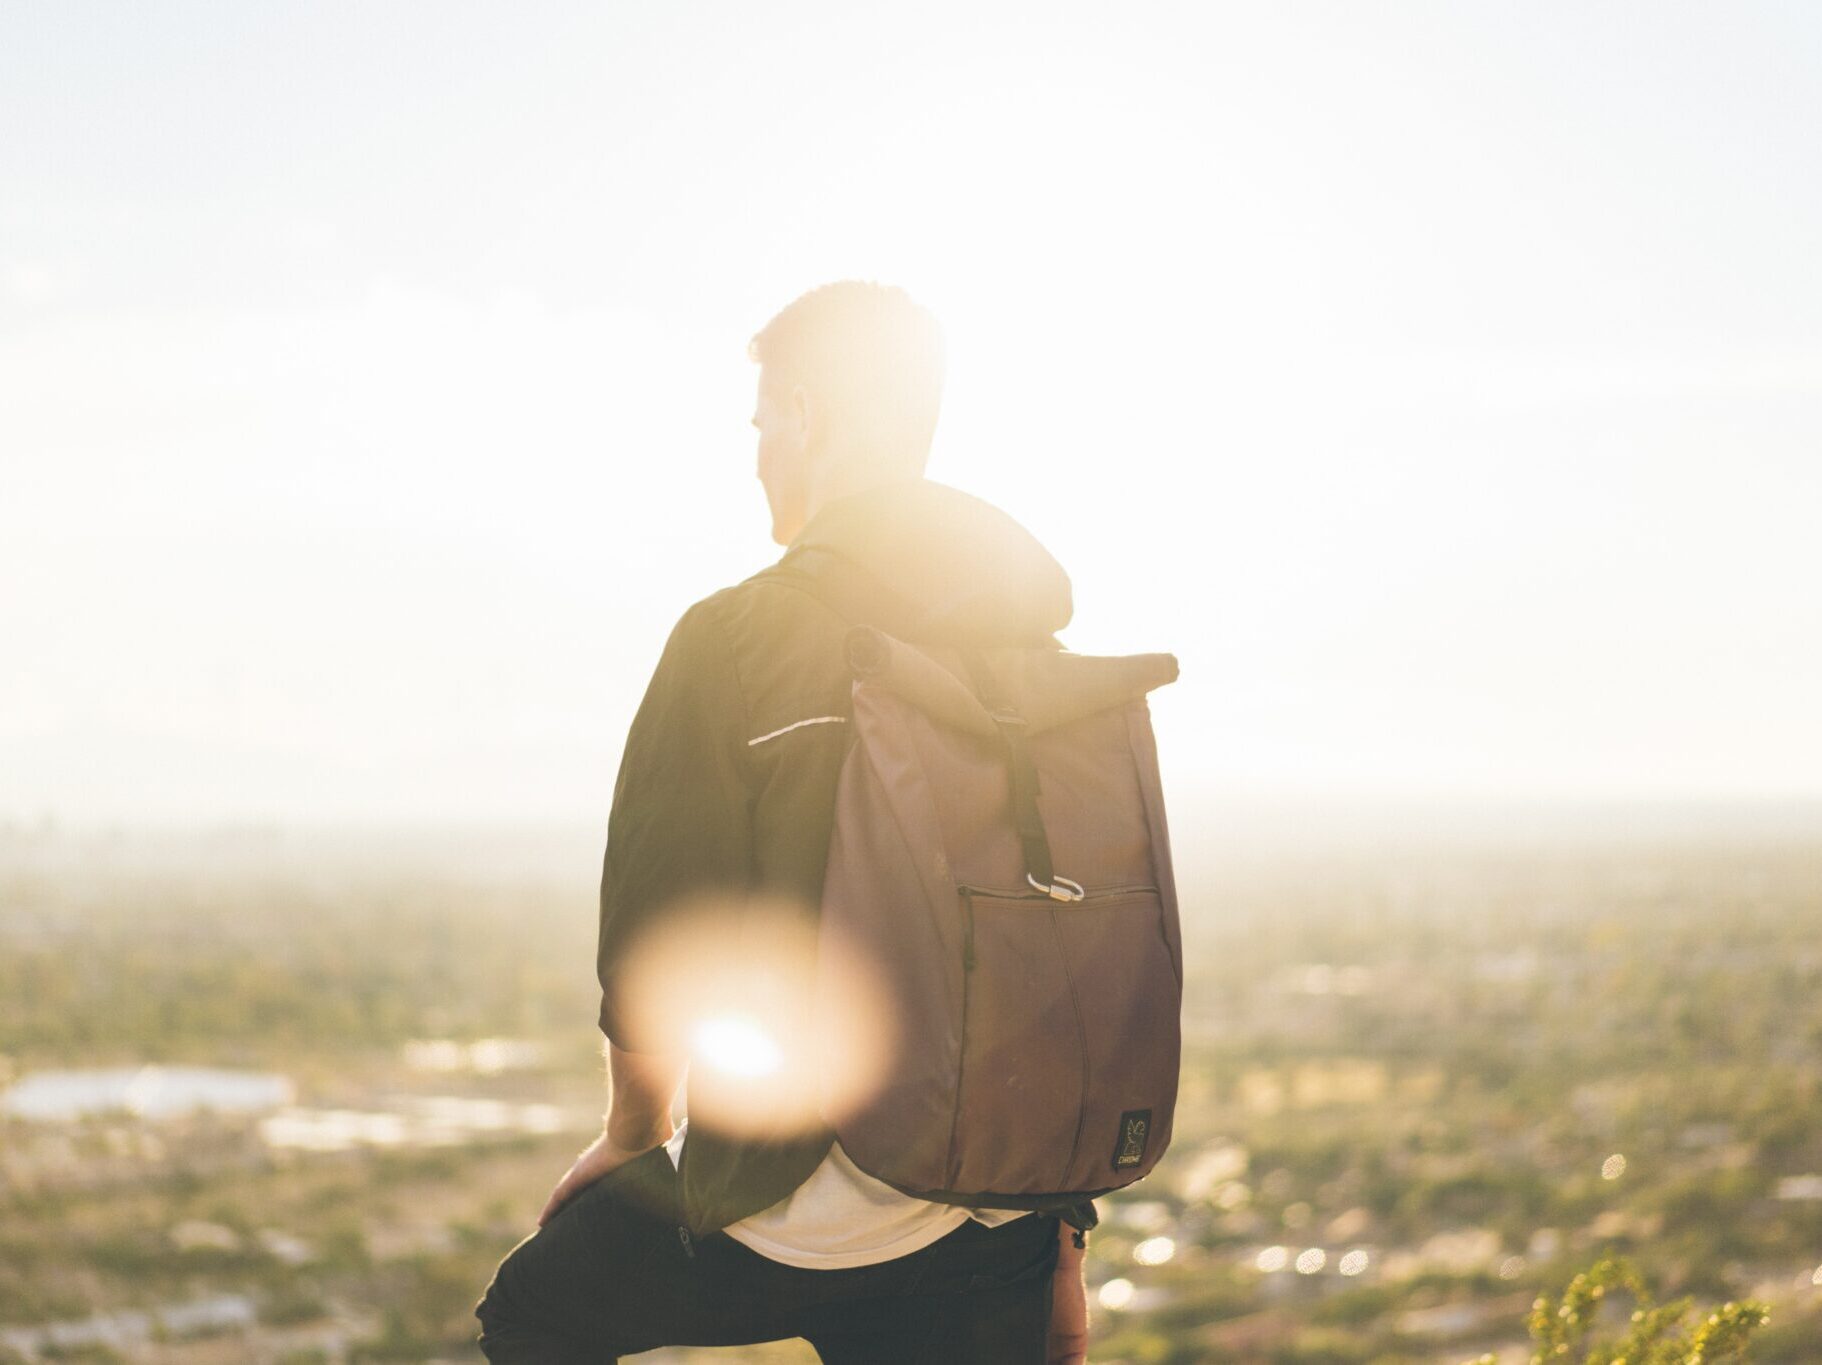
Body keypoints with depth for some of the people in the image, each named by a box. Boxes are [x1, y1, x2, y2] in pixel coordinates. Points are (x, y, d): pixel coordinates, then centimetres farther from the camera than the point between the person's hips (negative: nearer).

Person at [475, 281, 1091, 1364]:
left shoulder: (738, 639, -10)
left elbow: (654, 953, -9)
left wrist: (633, 1140, 10)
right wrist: (1065, 1239, 17)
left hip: (795, 1211, -5)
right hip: (999, 1234, 5)